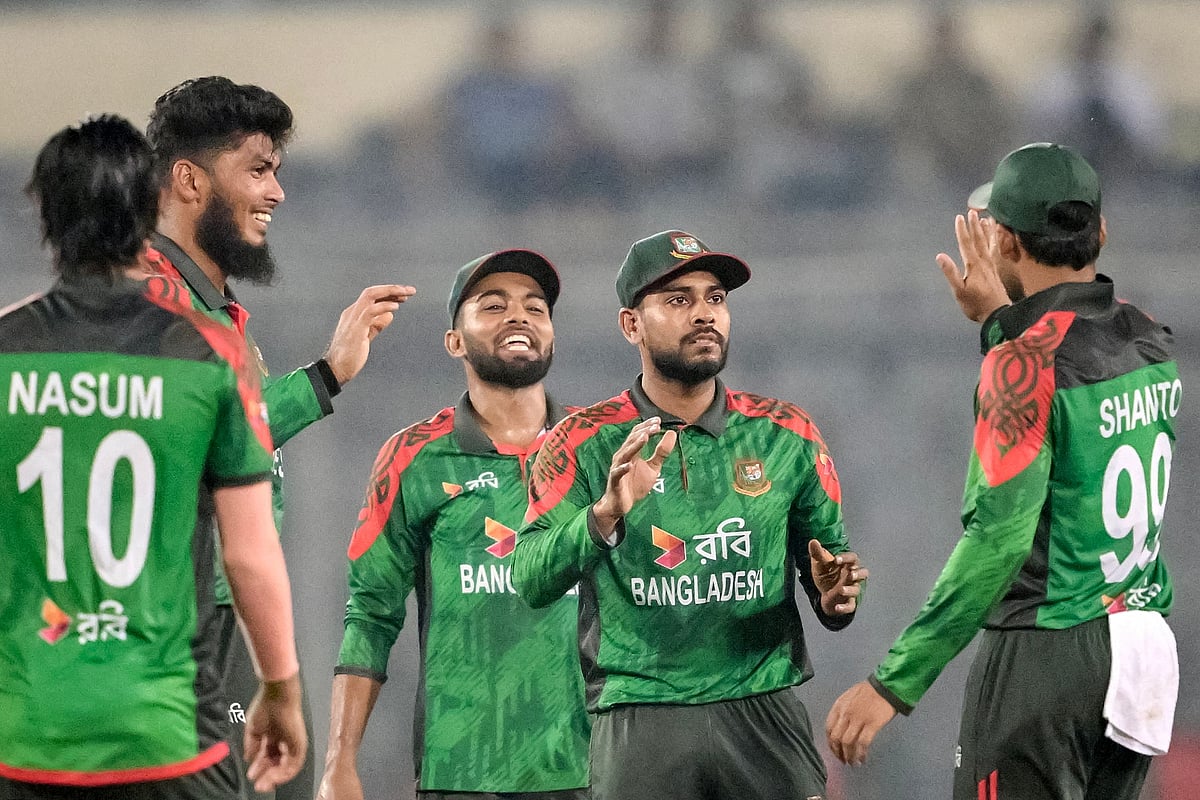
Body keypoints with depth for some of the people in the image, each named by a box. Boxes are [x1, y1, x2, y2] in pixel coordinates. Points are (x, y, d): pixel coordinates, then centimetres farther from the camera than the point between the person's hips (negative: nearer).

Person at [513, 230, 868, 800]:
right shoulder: (584, 444, 1)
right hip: (638, 725, -2)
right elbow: (530, 581, -10)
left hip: (764, 712, 2)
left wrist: (834, 598, -9)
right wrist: (604, 516, -27)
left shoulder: (787, 434, 8)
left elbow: (829, 558, 15)